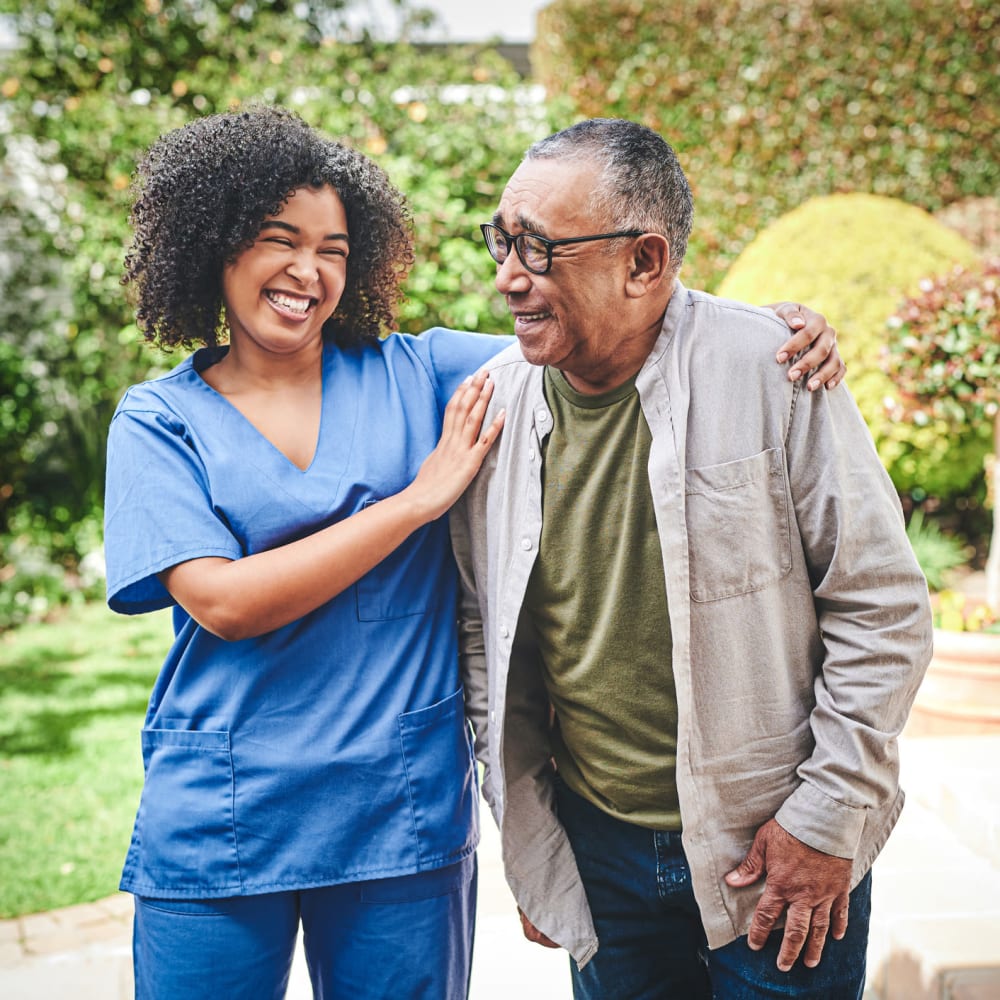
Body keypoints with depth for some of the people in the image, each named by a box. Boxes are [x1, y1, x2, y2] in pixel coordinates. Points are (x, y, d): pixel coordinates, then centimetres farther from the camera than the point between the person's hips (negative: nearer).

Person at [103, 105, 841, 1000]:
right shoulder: (158, 419, 1)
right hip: (216, 822, 0)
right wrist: (421, 496, -12)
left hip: (404, 817, 1)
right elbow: (223, 602, -13)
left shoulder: (416, 374, 4)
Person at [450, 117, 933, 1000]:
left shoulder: (769, 368, -15)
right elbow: (483, 626, 7)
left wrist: (826, 818, -9)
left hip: (778, 853, -3)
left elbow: (884, 607, -9)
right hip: (596, 852, 3)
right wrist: (526, 831, 8)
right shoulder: (497, 400, -4)